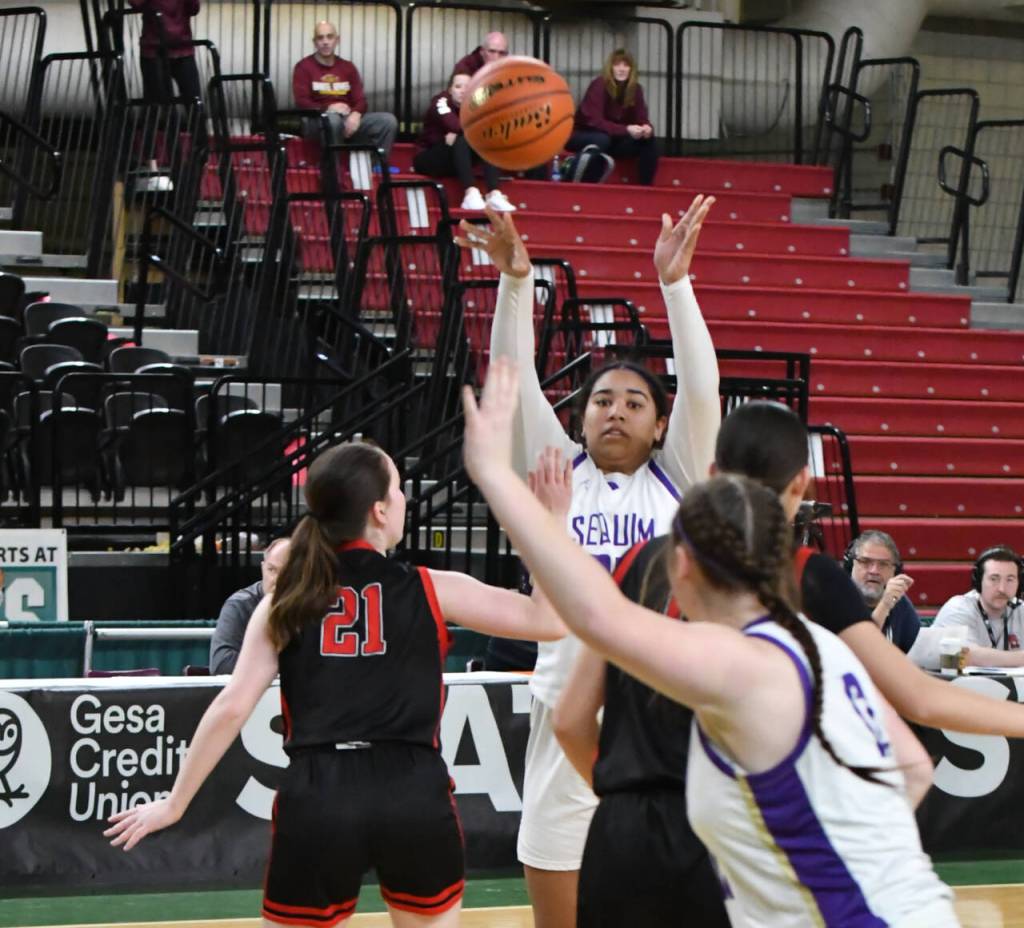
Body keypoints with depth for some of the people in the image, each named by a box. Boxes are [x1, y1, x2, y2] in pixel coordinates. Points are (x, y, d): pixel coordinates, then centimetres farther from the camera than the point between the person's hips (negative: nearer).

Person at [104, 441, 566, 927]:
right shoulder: (430, 591, 3)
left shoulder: (288, 601, 7)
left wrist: (174, 803, 8)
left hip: (316, 797, 1)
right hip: (414, 795, -1)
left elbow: (231, 707, 1)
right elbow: (552, 620, 3)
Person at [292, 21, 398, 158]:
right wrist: (328, 108, -21)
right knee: (332, 119, -42)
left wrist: (355, 114, -15)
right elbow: (302, 103, -6)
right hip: (317, 119, -5)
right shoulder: (304, 67, 3)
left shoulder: (348, 68, 17)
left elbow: (360, 100, 10)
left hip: (348, 120, 5)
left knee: (388, 121, -16)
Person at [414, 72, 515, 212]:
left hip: (454, 162, 5)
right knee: (462, 141, -31)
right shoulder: (441, 102, -16)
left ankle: (494, 194, -32)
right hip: (428, 159, -5)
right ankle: (470, 194, -45)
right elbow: (455, 126, -34)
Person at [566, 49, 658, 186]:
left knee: (648, 140, -15)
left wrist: (646, 127, -32)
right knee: (602, 139, -38)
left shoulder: (635, 89, -5)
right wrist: (626, 130, -40)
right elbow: (594, 121, -29)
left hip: (613, 139, 6)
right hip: (582, 135, -6)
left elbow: (642, 119, -5)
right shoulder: (599, 85, -22)